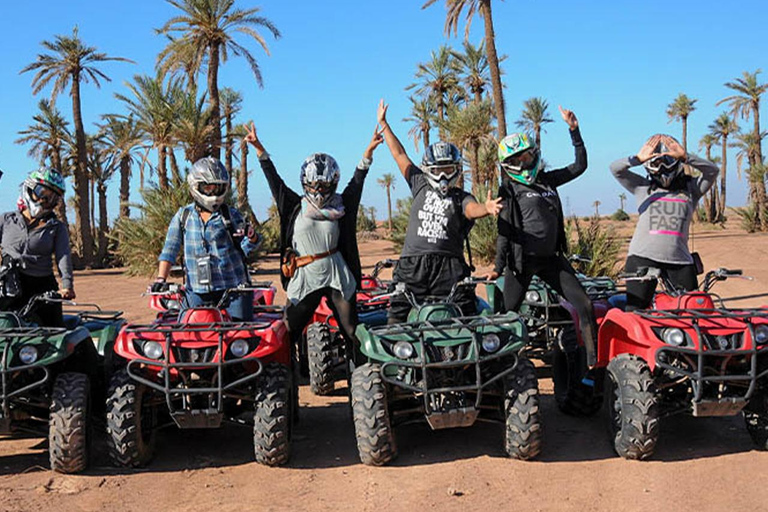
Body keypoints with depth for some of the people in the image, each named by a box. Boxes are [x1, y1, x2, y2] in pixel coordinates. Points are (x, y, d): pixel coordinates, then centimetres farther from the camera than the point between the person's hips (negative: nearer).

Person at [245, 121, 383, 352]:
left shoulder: (340, 207, 5)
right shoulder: (295, 207, 4)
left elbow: (357, 181, 1)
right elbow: (274, 179, 3)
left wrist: (369, 151, -8)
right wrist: (258, 148, -1)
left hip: (337, 279, 0)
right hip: (304, 279, 0)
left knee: (353, 333, 4)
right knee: (287, 334, 2)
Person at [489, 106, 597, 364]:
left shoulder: (547, 179, 14)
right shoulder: (509, 190, -2)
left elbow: (579, 166, 21)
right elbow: (505, 230, -6)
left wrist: (574, 130, 15)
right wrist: (498, 266, -9)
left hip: (552, 257, 6)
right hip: (522, 259, -5)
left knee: (585, 306, -1)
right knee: (507, 312, -2)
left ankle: (594, 362, 5)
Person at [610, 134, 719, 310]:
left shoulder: (690, 188, 15)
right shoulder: (643, 187, 14)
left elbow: (712, 170, 0)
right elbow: (615, 168, 3)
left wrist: (685, 157, -15)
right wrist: (638, 159, -15)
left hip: (680, 261, 1)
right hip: (643, 256, -1)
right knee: (634, 311, -5)